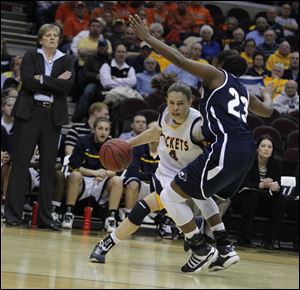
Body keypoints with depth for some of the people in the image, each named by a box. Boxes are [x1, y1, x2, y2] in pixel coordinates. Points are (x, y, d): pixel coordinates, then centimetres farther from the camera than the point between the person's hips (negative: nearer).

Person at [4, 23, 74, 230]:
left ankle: (45, 217, 6)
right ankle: (13, 214, -1)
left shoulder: (66, 60, 9)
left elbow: (68, 85, -8)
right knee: (20, 163, -4)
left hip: (53, 116, 2)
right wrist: (55, 82, -10)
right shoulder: (31, 56, 4)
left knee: (48, 166, 3)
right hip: (29, 112, -2)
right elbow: (28, 82, -11)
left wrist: (42, 80, -12)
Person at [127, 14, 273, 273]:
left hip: (226, 148, -9)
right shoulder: (243, 90, 28)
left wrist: (147, 38, 7)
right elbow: (267, 111, 46)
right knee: (201, 196, 30)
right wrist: (267, 94, 69)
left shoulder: (216, 75, 9)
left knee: (171, 196, -1)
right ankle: (224, 249, 21)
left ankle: (202, 250, 1)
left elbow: (181, 60, 0)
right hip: (246, 149, 9)